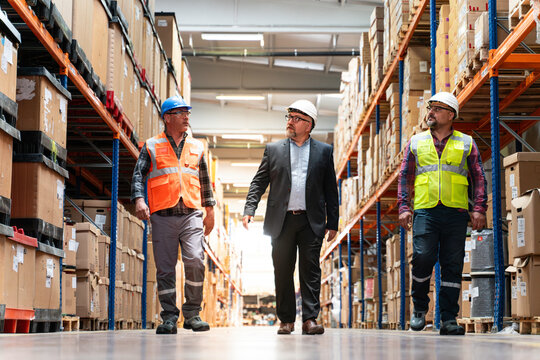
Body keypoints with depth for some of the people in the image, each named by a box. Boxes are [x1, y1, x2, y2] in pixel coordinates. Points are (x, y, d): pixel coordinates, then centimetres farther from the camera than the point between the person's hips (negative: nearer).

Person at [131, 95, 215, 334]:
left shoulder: (197, 147, 17)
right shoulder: (152, 147, 9)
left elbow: (205, 181, 23)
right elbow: (138, 174, 1)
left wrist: (209, 210, 19)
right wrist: (139, 199, -16)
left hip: (191, 214, 1)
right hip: (163, 216, -1)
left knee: (195, 260, -14)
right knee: (165, 268, -1)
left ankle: (192, 314, -1)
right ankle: (169, 318, 7)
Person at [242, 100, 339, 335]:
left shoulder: (323, 151, 10)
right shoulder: (273, 150, 12)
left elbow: (330, 190, 9)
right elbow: (259, 183, 9)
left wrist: (333, 223, 5)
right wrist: (249, 210, -5)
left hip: (311, 222, -1)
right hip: (281, 221, 1)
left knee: (310, 270, -5)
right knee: (282, 272, 4)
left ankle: (310, 319, -3)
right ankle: (287, 320, 13)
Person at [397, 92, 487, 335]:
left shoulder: (466, 143, 11)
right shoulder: (416, 142, 14)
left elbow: (479, 178, 10)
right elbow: (405, 176, 14)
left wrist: (479, 208, -2)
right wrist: (404, 207, 3)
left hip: (455, 213, 0)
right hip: (425, 212, 0)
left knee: (453, 266, -1)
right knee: (423, 257, -14)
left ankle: (449, 319, 4)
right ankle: (419, 308, 8)